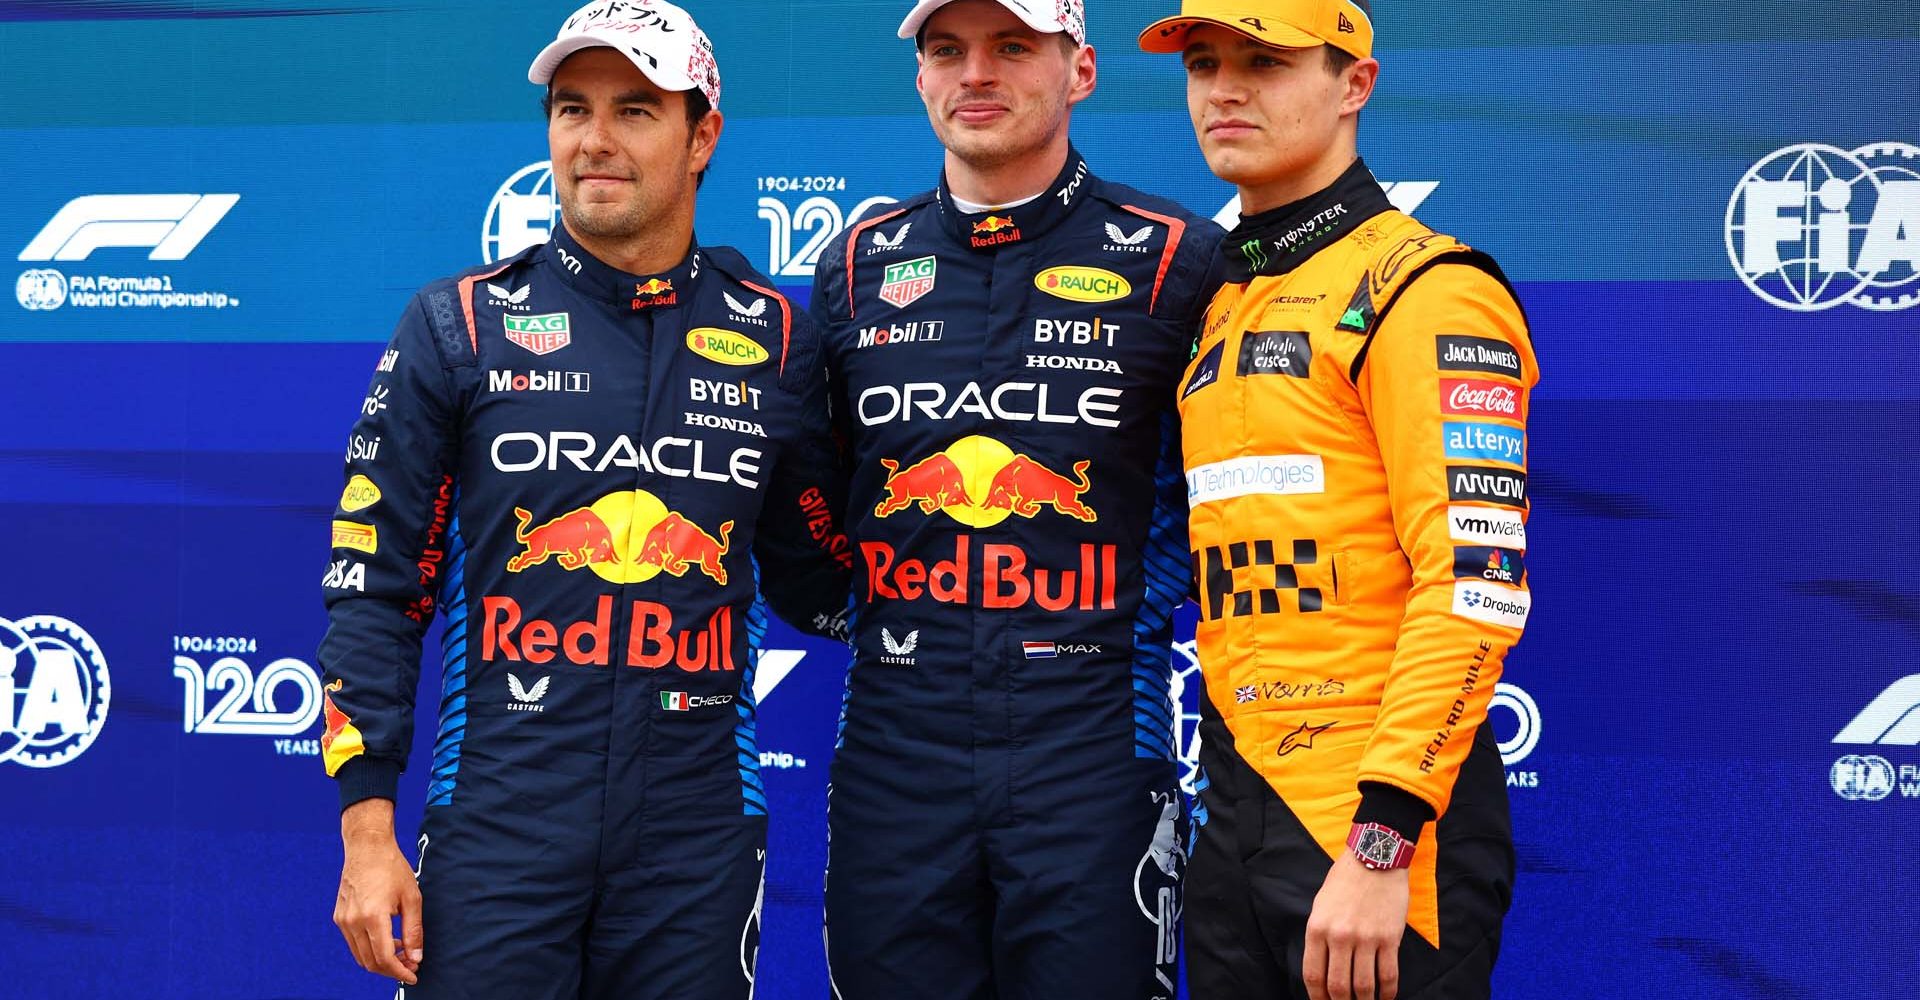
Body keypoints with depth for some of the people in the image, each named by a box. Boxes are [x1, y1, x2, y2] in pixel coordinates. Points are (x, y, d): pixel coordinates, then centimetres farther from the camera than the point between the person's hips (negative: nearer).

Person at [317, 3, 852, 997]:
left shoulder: (772, 338, 5)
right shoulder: (460, 323, 1)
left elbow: (820, 583, 15)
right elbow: (373, 585, 1)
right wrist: (366, 833, -4)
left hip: (696, 839, 1)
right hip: (495, 830, -1)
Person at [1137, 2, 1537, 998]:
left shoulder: (1423, 289, -9)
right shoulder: (1220, 314, 15)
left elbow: (1475, 586, -18)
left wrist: (1382, 840, -23)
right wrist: (1223, 796, 10)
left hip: (1377, 812, -7)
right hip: (1236, 805, 7)